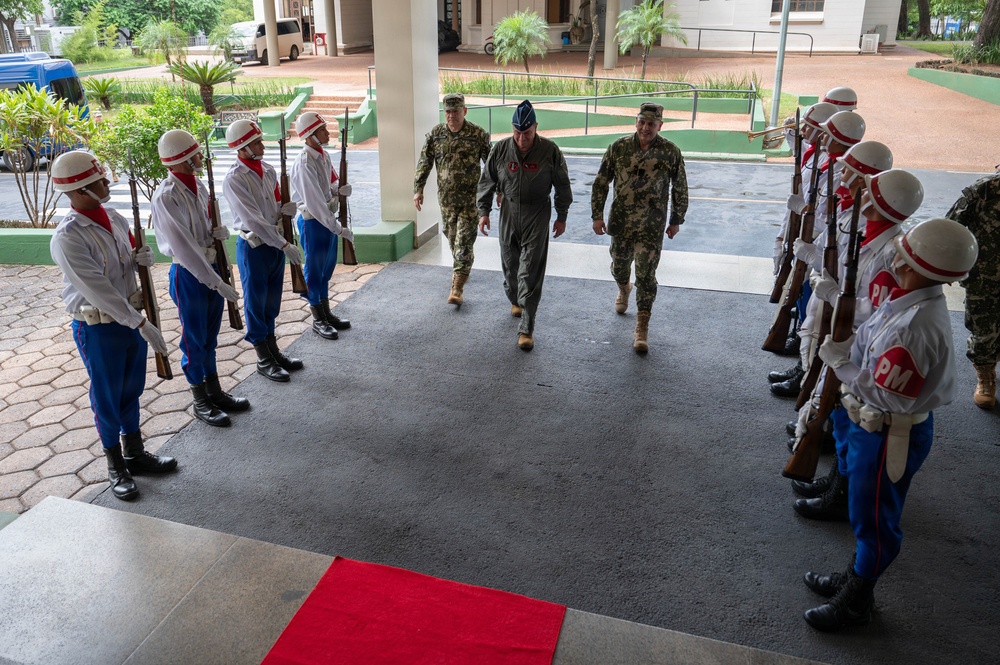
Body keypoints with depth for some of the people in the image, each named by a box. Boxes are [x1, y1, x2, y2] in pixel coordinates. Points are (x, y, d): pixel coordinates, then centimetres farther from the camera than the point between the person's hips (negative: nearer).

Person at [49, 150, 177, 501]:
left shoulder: (115, 218, 1)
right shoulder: (68, 238, -23)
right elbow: (98, 290, -27)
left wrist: (142, 258, -9)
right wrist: (142, 324, -28)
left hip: (131, 318, 7)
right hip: (98, 329, -7)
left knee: (131, 390, 19)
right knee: (107, 398, 9)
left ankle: (135, 452, 38)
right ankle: (116, 466, 27)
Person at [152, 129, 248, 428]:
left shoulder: (198, 185, 4)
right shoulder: (166, 197, -21)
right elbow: (184, 248, -25)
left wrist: (219, 230, -9)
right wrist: (217, 283, -26)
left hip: (211, 266, 8)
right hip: (188, 274, -8)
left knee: (210, 336, 19)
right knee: (194, 339, 7)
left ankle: (215, 391, 35)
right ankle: (201, 402, 22)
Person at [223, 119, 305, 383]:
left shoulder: (268, 170, 5)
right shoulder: (235, 179, -18)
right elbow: (254, 220, -23)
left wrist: (288, 208, -10)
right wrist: (285, 245, -24)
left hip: (275, 242, 7)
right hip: (253, 247, -7)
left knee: (272, 301, 17)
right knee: (256, 304, 6)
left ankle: (273, 349, 32)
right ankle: (263, 360, 17)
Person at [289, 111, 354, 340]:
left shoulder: (323, 155, 5)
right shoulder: (304, 163, -22)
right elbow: (315, 203, -27)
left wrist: (341, 190, -8)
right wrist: (339, 228, -27)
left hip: (328, 217, 8)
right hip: (312, 221, -8)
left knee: (327, 268, 18)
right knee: (314, 270, 5)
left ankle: (327, 313, 32)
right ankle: (318, 320, 17)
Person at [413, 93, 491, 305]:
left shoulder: (478, 134, -9)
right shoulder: (435, 135, -1)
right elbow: (424, 164, 4)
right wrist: (418, 189, -2)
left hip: (470, 199, -4)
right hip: (446, 198, 4)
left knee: (464, 242, -7)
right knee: (452, 238, 17)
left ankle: (458, 287, -4)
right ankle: (461, 268, 43)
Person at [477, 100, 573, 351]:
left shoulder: (550, 151, -8)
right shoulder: (500, 149, -3)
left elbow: (562, 186, 2)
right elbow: (487, 181, 7)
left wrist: (562, 217, 5)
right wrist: (484, 212, 4)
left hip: (537, 215, -3)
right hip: (508, 212, 3)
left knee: (530, 272, -7)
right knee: (509, 264, 16)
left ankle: (526, 328, -4)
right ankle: (515, 301, 46)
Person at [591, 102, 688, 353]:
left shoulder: (671, 152, -8)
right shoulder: (618, 148, -4)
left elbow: (680, 189, 3)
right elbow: (601, 182, 2)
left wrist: (676, 220, 7)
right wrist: (597, 215, 0)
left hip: (652, 227, -2)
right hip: (620, 222, 3)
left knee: (646, 276, -6)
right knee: (619, 266, 20)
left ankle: (642, 328, 3)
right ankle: (624, 290, 56)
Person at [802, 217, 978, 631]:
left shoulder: (915, 326, -33)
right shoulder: (913, 300, -2)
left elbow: (885, 395, -29)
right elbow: (872, 346, 11)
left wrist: (840, 361, -22)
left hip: (890, 436, -9)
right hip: (870, 423, 10)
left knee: (873, 520, 10)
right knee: (865, 511, 25)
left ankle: (855, 603, 30)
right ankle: (854, 578, 45)